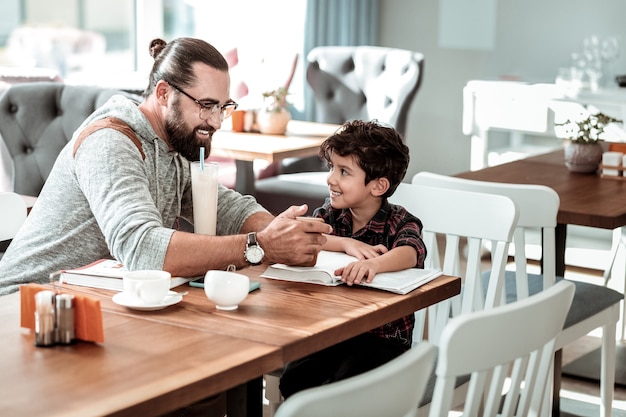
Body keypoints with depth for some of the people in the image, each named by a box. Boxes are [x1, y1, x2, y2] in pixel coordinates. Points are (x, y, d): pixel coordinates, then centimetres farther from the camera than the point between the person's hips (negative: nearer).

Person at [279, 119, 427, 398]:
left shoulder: (399, 222, -9)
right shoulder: (331, 213, 4)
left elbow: (410, 253, -33)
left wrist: (374, 264, -55)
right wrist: (346, 244, -27)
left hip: (382, 336, -4)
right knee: (293, 380, -17)